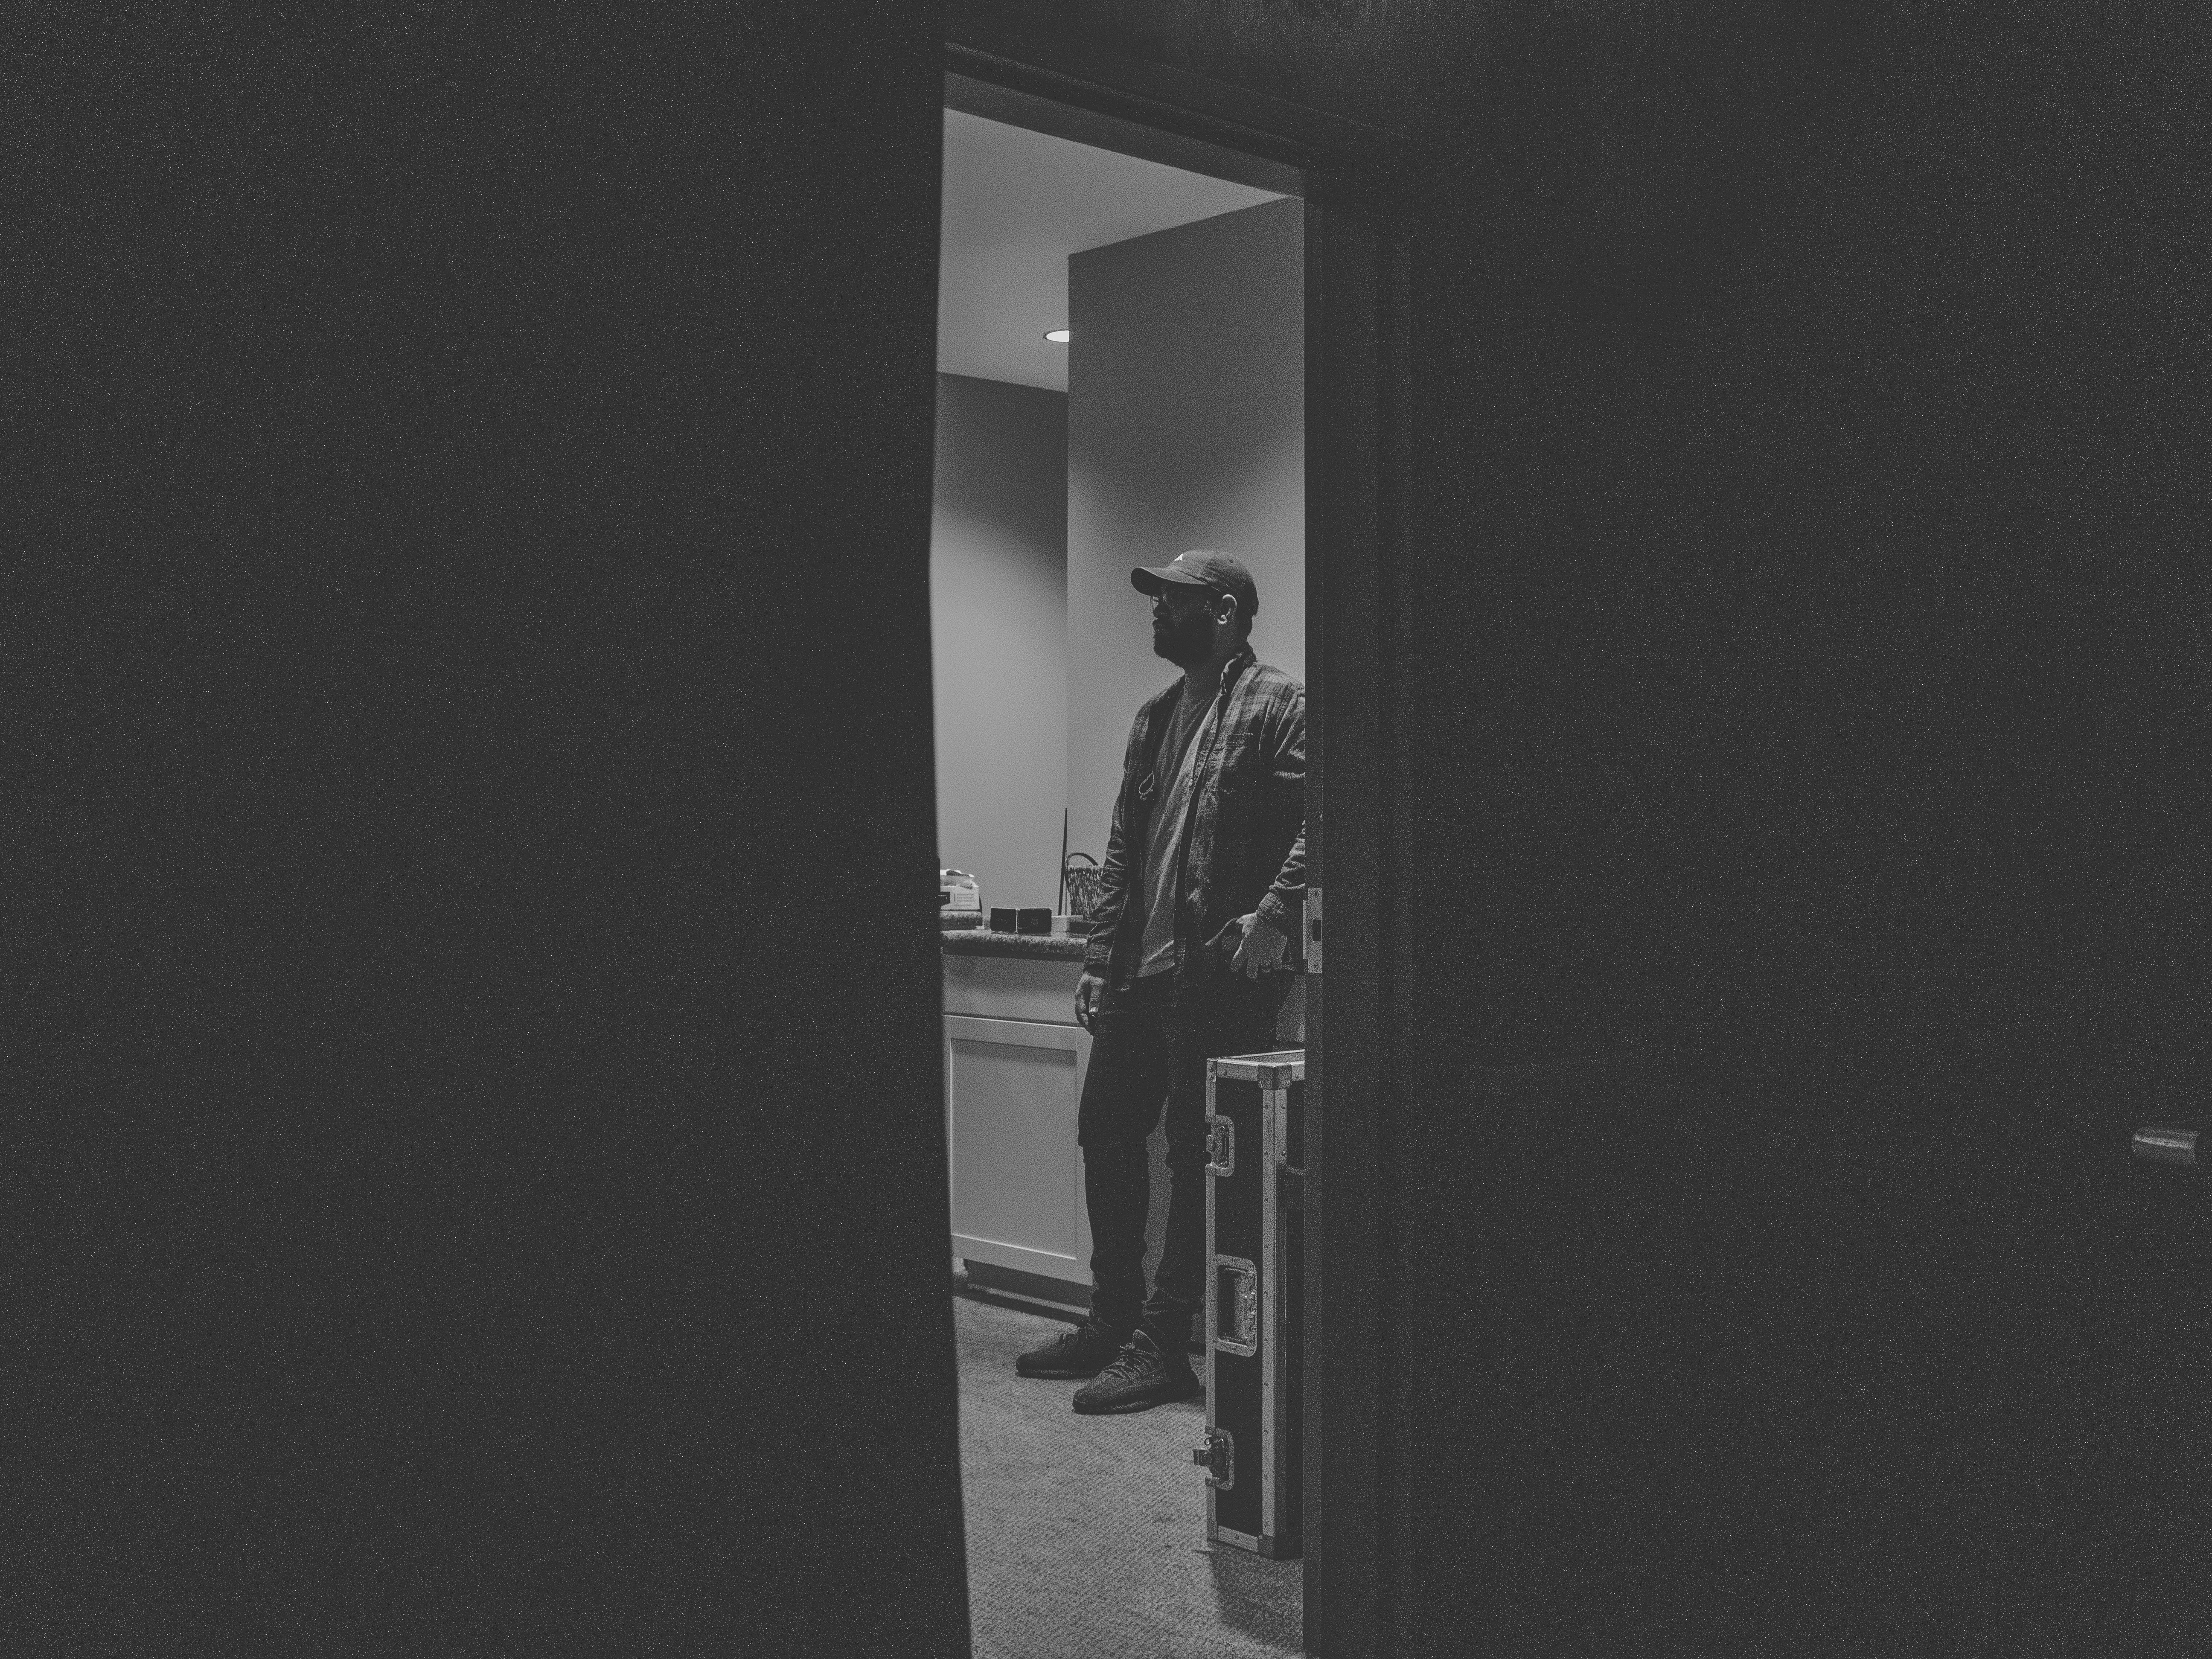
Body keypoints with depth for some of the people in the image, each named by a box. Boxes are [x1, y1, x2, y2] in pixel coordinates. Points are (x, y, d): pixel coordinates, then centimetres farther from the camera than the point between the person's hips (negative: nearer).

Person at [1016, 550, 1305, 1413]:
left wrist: (1274, 913, -27)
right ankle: (1112, 1321, 26)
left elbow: (1314, 824, -15)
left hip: (1220, 972, -8)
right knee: (1105, 1132, 13)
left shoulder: (1279, 704, -5)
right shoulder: (1155, 717, 18)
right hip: (1140, 971, 8)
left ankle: (1163, 1346, 7)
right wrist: (1099, 959, 13)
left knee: (1197, 1155, -1)